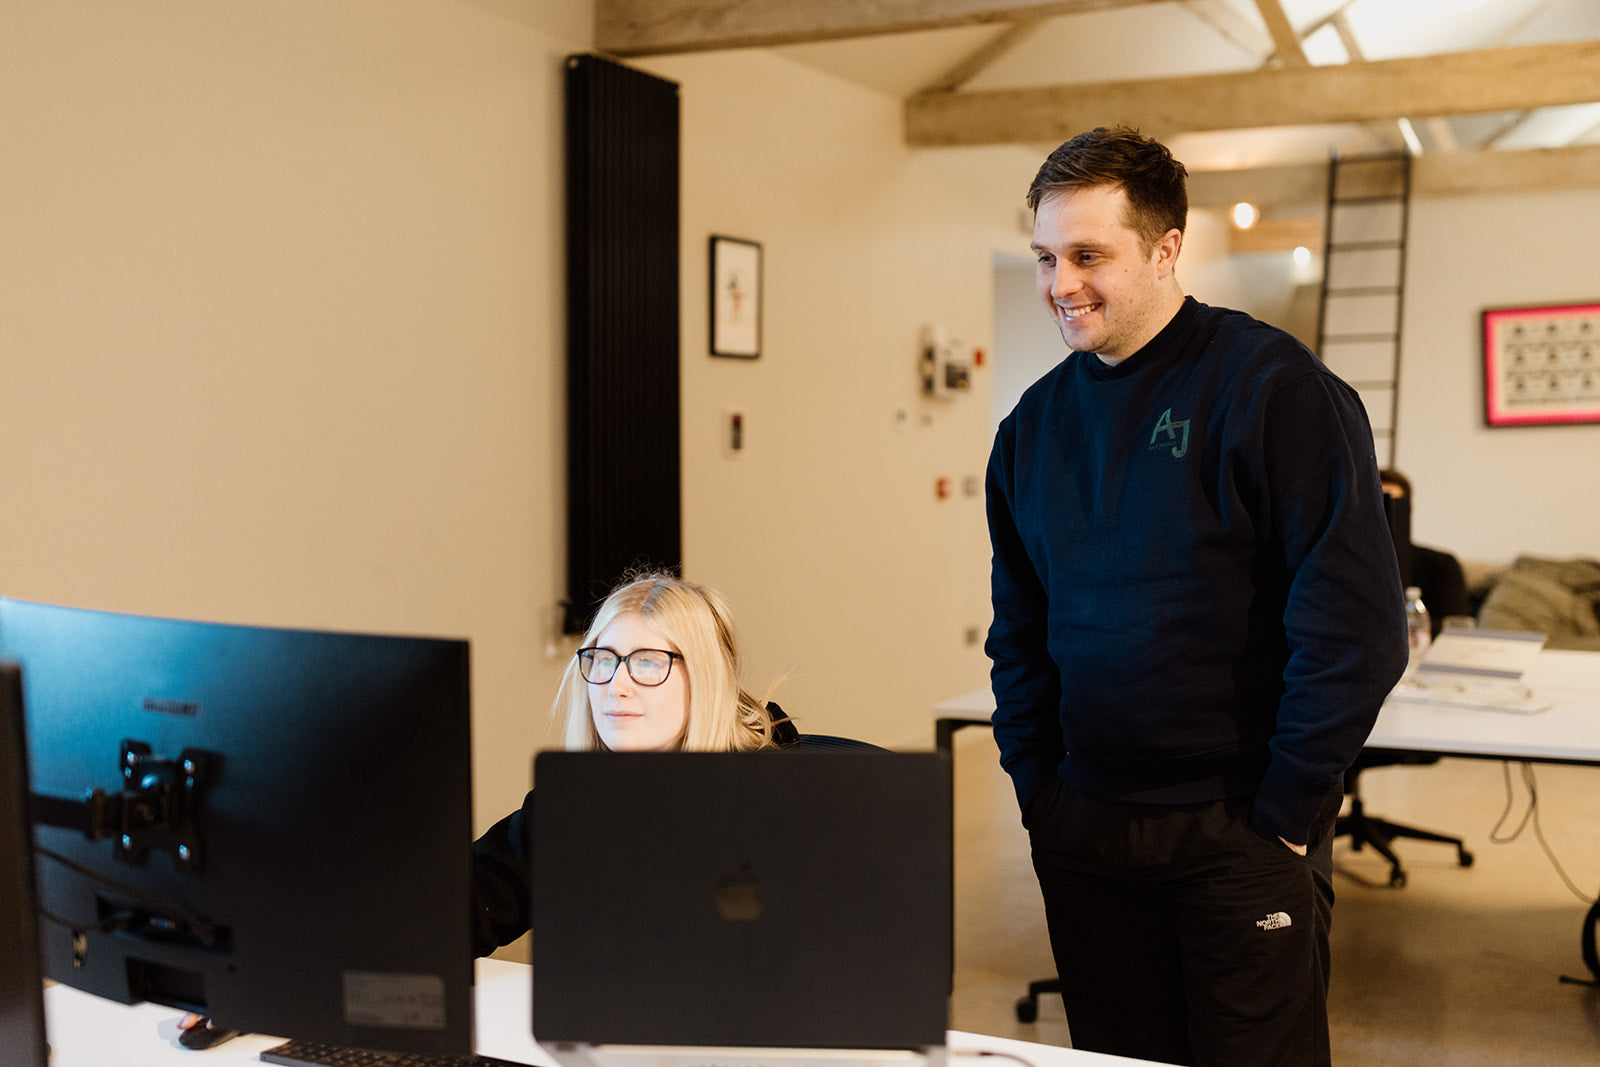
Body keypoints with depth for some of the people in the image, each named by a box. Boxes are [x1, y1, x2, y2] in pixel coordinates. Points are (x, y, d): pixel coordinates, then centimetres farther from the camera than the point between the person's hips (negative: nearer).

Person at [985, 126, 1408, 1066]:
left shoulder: (1273, 388, -12)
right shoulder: (1035, 422, 6)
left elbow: (1355, 628, -15)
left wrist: (1284, 816, -13)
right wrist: (1039, 787, 5)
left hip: (1241, 836, -5)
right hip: (1083, 832, 5)